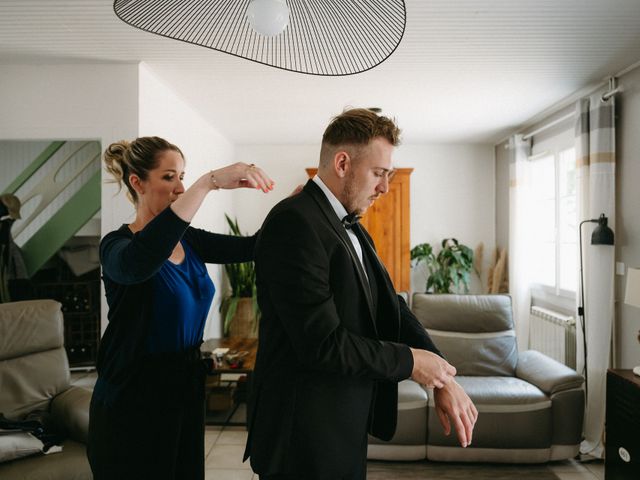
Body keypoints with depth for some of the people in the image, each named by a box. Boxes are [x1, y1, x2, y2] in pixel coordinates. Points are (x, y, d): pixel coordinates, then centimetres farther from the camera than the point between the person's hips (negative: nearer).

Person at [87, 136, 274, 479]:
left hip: (186, 386, 6)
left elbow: (251, 246, -3)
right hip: (133, 398, -6)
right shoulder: (118, 244, -16)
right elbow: (138, 263, -40)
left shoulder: (189, 240, 4)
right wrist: (209, 182, -43)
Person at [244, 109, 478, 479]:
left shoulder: (353, 230, 9)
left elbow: (391, 307, 6)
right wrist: (410, 361, -14)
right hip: (306, 438, -8)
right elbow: (323, 344, -26)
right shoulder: (294, 222, -21)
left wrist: (443, 377, -5)